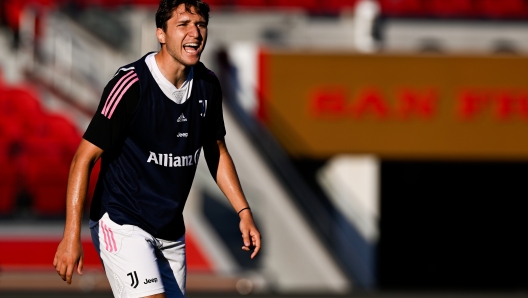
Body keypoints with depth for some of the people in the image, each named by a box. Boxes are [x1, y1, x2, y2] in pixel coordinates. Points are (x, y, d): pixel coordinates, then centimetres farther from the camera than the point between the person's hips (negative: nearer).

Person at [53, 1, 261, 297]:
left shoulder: (208, 85, 2)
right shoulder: (131, 84, -18)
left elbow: (217, 152, 18)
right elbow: (85, 157, -17)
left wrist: (244, 212, 11)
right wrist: (72, 234, -23)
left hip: (172, 234, 7)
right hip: (122, 225, -7)